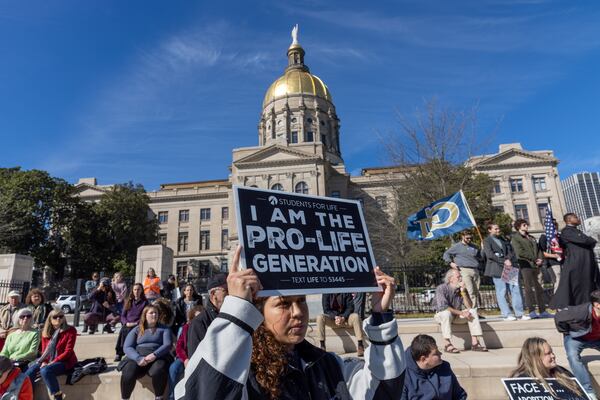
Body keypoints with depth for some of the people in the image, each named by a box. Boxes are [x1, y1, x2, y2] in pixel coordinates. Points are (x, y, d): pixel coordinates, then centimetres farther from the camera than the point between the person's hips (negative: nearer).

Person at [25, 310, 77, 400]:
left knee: (45, 371, -32)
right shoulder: (46, 332, 12)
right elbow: (44, 351, 10)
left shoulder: (70, 330, -6)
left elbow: (68, 351, -11)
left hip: (65, 361, -6)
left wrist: (53, 362, -19)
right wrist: (44, 362, -10)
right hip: (48, 361, 6)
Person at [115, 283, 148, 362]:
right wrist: (126, 323, -6)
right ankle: (118, 352, -27)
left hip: (138, 326, -3)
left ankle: (121, 353, -27)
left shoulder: (145, 302, 9)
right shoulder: (128, 301, 20)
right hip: (127, 325, 3)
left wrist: (135, 323, -14)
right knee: (122, 331, -32)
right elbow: (122, 315, 14)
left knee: (125, 331, -33)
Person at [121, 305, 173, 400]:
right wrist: (138, 358, -15)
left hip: (158, 357, -1)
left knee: (157, 372, -35)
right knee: (127, 374, -31)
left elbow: (168, 345, 1)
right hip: (137, 358, 1)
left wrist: (154, 355, -17)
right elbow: (127, 348, 4)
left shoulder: (164, 329, 16)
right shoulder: (136, 330, 17)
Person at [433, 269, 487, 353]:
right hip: (441, 315, -6)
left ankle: (474, 343, -15)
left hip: (457, 316, 6)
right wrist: (461, 313, -28)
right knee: (447, 313, -37)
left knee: (472, 311, -13)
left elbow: (469, 306, -9)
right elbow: (443, 307, -28)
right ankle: (447, 344, -33)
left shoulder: (461, 289, -2)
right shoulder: (441, 289, -19)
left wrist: (463, 292, -21)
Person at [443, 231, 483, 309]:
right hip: (464, 270, -6)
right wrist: (451, 262, -6)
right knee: (470, 291, -15)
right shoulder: (457, 246, 6)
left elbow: (480, 257, 37)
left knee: (476, 291, 4)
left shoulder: (474, 247, 22)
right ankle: (473, 308, -15)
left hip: (475, 271, 6)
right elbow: (446, 254, 6)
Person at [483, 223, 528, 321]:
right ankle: (506, 314, 3)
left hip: (509, 267, 6)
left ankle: (519, 313, 6)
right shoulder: (487, 241, 2)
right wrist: (504, 261, -11)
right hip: (497, 268, -6)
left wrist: (508, 260, -5)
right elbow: (490, 255, -9)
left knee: (515, 289, 1)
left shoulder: (502, 239, 22)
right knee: (501, 292, -3)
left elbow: (510, 251, 15)